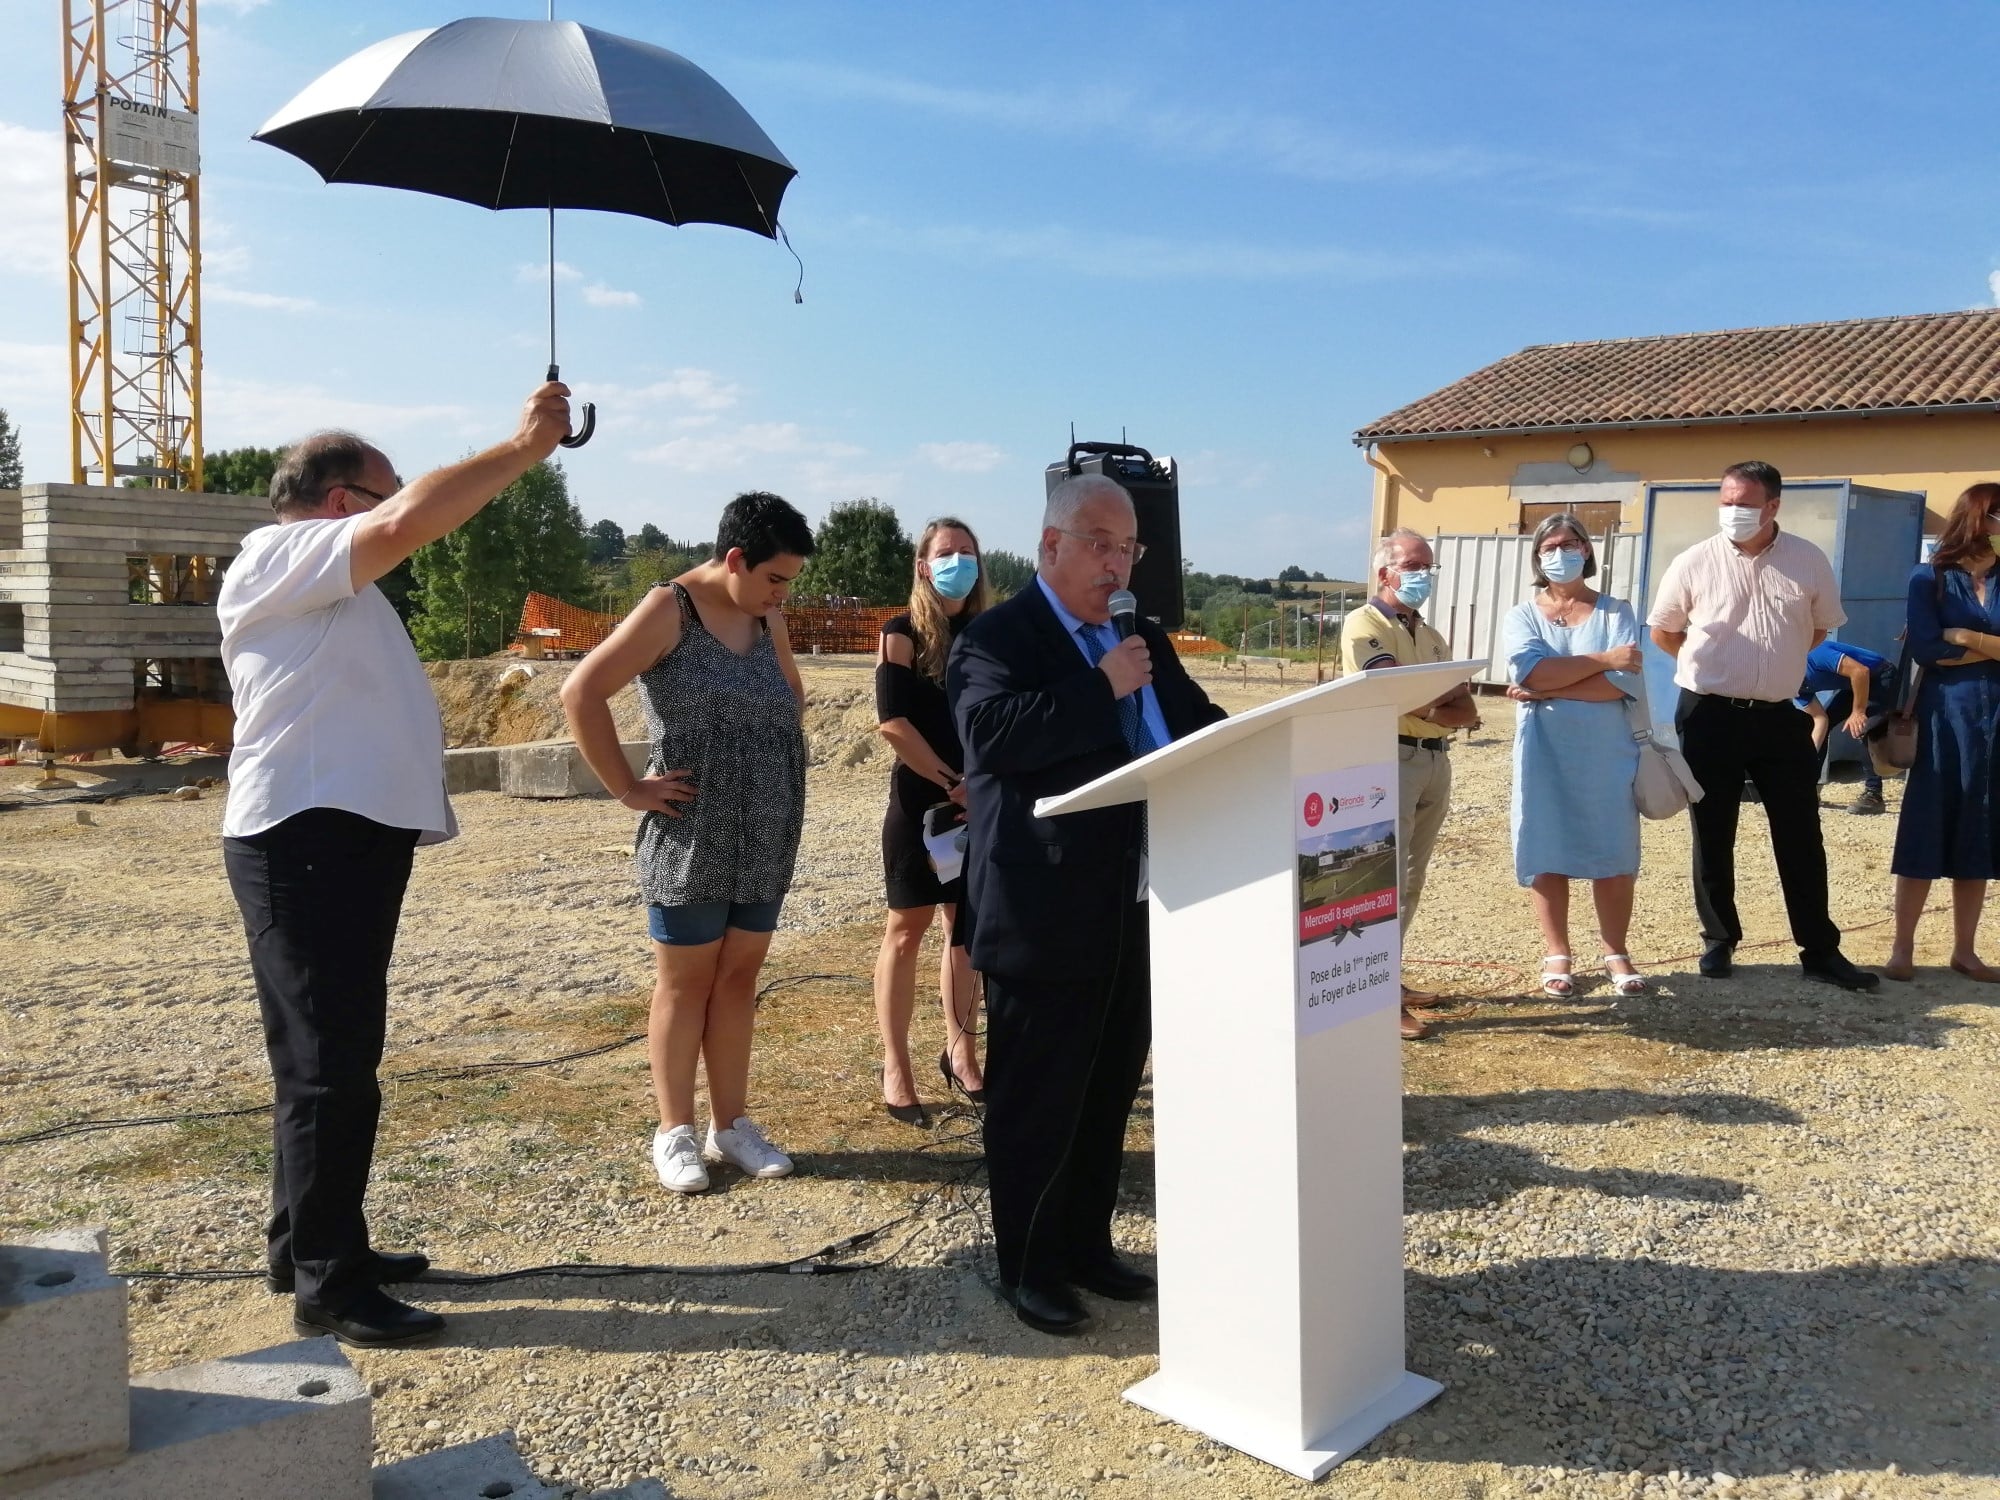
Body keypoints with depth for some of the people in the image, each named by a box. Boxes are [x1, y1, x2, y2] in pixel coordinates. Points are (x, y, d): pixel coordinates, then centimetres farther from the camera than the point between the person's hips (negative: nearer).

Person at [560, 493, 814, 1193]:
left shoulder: (768, 618, 9)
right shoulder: (669, 609, -11)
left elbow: (793, 700, 26)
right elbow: (581, 694, -18)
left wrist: (778, 767, 11)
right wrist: (629, 789, -15)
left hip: (766, 840, 6)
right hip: (692, 838, -6)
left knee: (738, 978, 12)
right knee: (685, 982, 6)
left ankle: (731, 1123, 23)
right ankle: (675, 1131, 18)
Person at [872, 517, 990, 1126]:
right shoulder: (904, 633, -3)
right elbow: (892, 721, -13)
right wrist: (951, 781, -15)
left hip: (979, 802, 5)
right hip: (918, 799, -4)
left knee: (968, 929, 9)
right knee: (907, 929, 0)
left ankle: (960, 1051, 20)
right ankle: (895, 1067, 7)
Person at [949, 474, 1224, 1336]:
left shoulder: (1144, 640, 16)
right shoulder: (997, 638, -8)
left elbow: (1196, 723, 20)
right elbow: (992, 731, -25)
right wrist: (1103, 688, -22)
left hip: (1138, 909, 8)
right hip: (1047, 917, -7)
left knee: (1110, 1090, 18)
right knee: (1036, 1100, 5)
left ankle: (1087, 1246, 33)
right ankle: (1026, 1269, 21)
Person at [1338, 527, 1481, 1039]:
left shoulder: (1433, 638, 20)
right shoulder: (1364, 623, -4)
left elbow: (1467, 712, 13)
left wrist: (1429, 706, -9)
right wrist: (1446, 692, -1)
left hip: (1436, 760, 8)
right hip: (1388, 759, -8)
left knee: (1411, 877, 11)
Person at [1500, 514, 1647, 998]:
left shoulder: (1616, 612, 3)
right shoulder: (1521, 616, 5)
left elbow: (1627, 682, -12)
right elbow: (1529, 671, -15)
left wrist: (1548, 689, -15)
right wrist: (1603, 659, -15)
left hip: (1608, 752, 0)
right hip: (1546, 753, 0)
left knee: (1615, 857, 4)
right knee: (1549, 855, 3)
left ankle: (1616, 953, 18)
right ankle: (1557, 956, 14)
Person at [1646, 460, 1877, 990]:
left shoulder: (1809, 561, -1)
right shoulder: (1693, 563, -6)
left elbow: (1821, 625, 14)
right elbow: (1662, 631, 7)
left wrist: (1776, 666, 11)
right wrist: (1713, 667, 9)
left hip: (1781, 718, 1)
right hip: (1710, 717, -1)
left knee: (1800, 837, 5)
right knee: (1713, 837, 8)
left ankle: (1820, 951, 14)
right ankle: (1718, 941, 22)